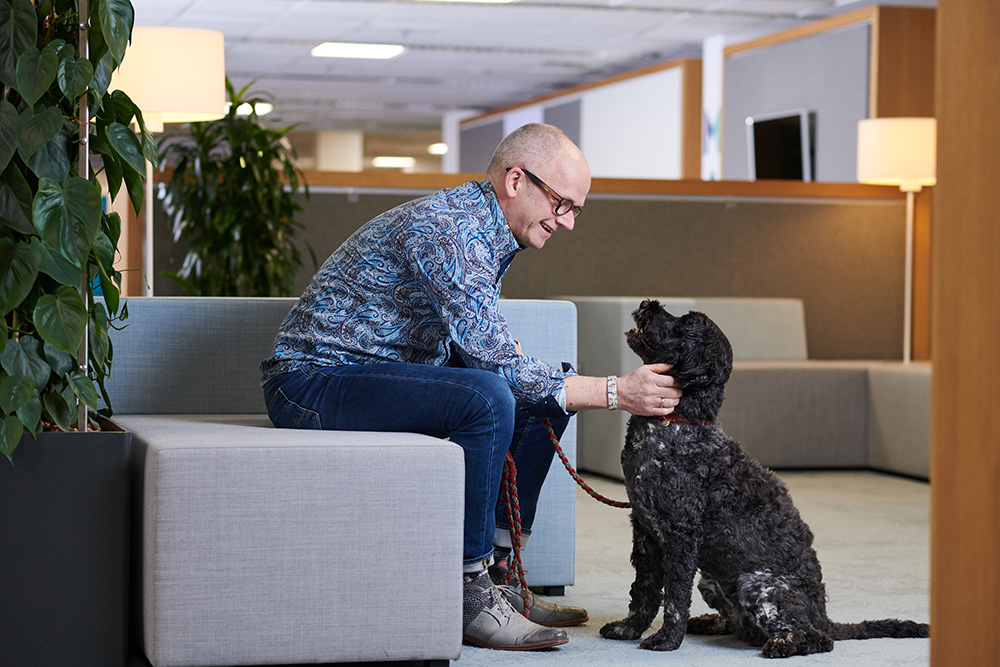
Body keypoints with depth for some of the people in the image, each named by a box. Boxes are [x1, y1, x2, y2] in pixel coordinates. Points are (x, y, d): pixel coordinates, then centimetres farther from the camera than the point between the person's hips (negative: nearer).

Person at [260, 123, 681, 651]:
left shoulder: (491, 232, 8)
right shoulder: (441, 228, -23)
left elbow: (481, 347, 17)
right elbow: (493, 363, -28)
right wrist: (614, 393, -27)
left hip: (388, 371, 10)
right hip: (311, 383, -10)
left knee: (546, 396, 6)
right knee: (488, 398, -31)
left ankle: (494, 572, 5)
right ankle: (467, 595, -21)